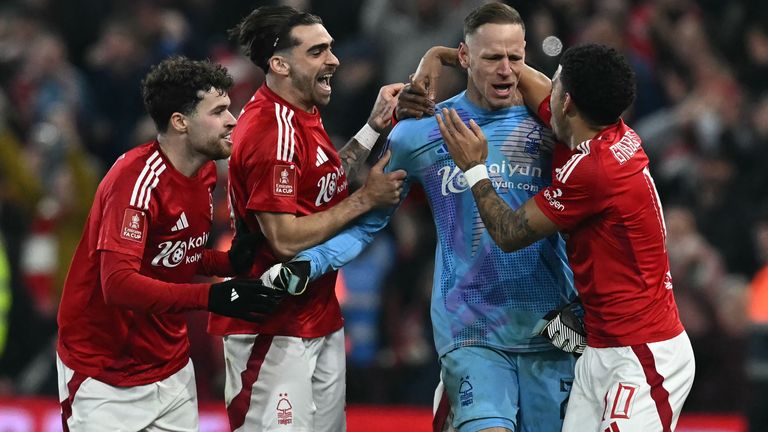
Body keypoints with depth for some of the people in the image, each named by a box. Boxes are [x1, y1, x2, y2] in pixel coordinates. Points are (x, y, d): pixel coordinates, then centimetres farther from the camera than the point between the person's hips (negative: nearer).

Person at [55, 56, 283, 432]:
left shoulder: (205, 172, 5)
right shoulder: (139, 178, -23)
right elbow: (118, 283, -31)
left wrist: (229, 262, -5)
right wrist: (212, 297, -35)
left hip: (171, 369, 8)